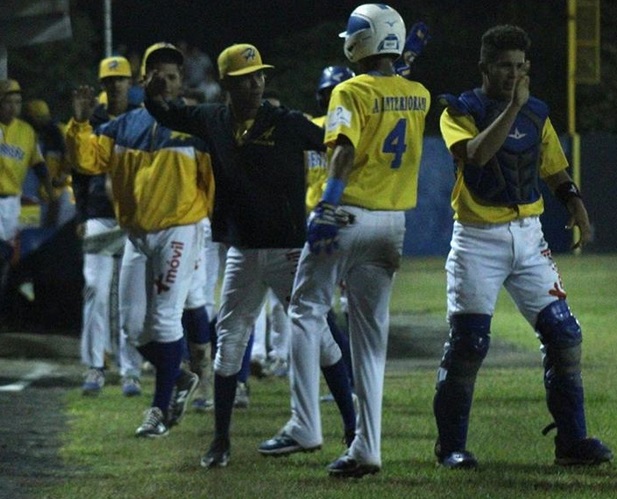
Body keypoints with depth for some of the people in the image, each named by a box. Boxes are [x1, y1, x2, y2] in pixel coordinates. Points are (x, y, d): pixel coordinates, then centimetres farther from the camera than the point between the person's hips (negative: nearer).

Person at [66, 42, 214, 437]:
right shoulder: (125, 126, 10)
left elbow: (215, 175, -7)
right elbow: (90, 159, 4)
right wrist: (80, 124, -10)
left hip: (178, 231, -5)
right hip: (136, 234, 5)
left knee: (165, 320, -7)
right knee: (135, 328, 4)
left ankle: (162, 406, 4)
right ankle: (180, 379, 27)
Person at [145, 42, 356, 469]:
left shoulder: (286, 123, -8)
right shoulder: (213, 121, 4)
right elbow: (167, 114, 17)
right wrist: (154, 95, -2)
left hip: (288, 249, -4)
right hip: (242, 253, 4)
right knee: (229, 341, 6)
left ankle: (353, 427, 4)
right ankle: (221, 441, 13)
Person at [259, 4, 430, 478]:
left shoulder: (352, 91, -8)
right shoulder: (419, 96, 8)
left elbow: (345, 150, -22)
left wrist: (327, 208, -28)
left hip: (347, 215, -5)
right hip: (392, 221, 5)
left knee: (307, 314, 5)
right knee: (372, 334, 8)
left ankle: (306, 424, -8)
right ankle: (367, 447, 5)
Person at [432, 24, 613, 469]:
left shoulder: (537, 114, 11)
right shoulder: (461, 111, -4)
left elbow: (555, 170, 18)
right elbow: (476, 154, -23)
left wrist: (576, 204, -2)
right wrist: (513, 106, -23)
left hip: (528, 236, 5)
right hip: (478, 240, -5)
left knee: (563, 334, -2)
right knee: (467, 344, -4)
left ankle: (572, 440, 5)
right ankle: (451, 446, 7)